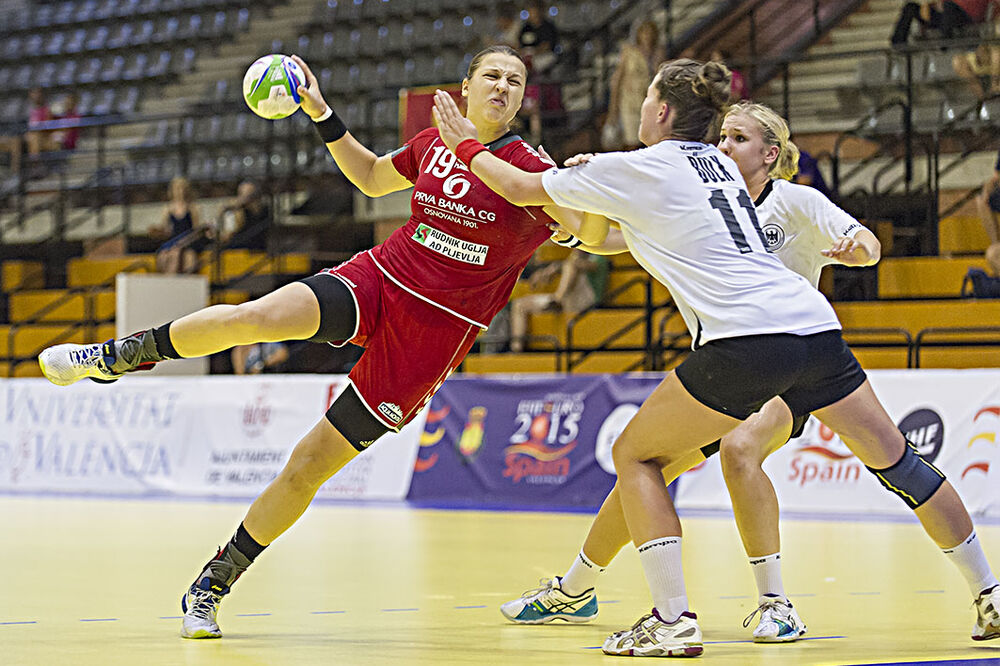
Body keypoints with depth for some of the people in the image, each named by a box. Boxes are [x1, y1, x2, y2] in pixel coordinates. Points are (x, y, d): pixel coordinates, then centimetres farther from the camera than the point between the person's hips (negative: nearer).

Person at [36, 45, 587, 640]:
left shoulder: (527, 166, -6)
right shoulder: (433, 144, 7)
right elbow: (371, 177, 27)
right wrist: (324, 116, 16)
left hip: (433, 334, -3)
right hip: (377, 279, 3)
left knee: (309, 467, -2)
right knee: (254, 317, -26)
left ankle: (213, 586, 11)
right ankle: (114, 357, -3)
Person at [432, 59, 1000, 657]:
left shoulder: (638, 169, 5)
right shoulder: (718, 165, 24)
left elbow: (521, 188, 15)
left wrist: (467, 145, 28)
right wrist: (589, 229, 40)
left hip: (745, 339, -7)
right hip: (815, 325, 7)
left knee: (635, 455, 8)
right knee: (896, 459, 17)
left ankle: (673, 619, -3)